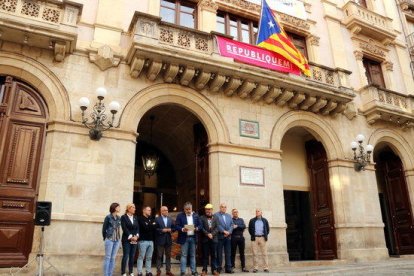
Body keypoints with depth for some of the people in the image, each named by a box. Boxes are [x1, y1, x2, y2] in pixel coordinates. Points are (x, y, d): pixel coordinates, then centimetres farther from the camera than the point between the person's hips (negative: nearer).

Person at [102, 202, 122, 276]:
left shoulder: (119, 218, 8)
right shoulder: (108, 217, -8)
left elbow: (118, 229, 11)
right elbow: (104, 228, -2)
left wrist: (118, 238, 5)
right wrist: (105, 238, 6)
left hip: (117, 240, 5)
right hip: (109, 240, -5)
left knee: (113, 258, 9)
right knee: (108, 258, 1)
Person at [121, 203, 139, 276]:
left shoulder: (135, 217, 13)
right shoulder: (123, 217, -3)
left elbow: (137, 228, 8)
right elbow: (124, 228, -11)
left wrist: (136, 236, -7)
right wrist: (130, 237, -16)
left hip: (134, 240, 5)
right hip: (126, 239, -5)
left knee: (132, 256, 7)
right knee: (125, 256, -4)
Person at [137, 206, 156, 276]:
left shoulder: (151, 219, 16)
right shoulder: (141, 219, -4)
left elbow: (155, 227, 10)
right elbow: (145, 227, -16)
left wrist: (149, 226, -5)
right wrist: (152, 225, -2)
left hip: (151, 240, 6)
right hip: (143, 240, -6)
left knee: (149, 257, 9)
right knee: (141, 257, -1)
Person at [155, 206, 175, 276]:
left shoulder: (170, 219, 11)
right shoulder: (157, 219, -3)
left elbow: (173, 228, 10)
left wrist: (170, 230, -10)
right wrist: (162, 230, -18)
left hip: (168, 240, 4)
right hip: (160, 240, -4)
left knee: (168, 256, 9)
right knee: (159, 256, 3)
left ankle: (168, 270, 16)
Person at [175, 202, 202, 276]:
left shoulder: (196, 216, 7)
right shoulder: (180, 216, -1)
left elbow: (200, 225, 8)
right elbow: (176, 226, -6)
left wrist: (197, 228, -13)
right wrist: (182, 229, -23)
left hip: (193, 238, 3)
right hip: (184, 238, -3)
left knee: (193, 255, 10)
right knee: (184, 255, 0)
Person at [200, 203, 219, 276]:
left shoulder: (215, 218, 11)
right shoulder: (202, 218, 4)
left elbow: (217, 228, 3)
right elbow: (201, 228, -5)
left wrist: (212, 234, -11)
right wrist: (207, 234, -14)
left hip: (213, 239, 2)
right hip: (205, 239, -2)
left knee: (214, 255, 5)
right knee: (205, 255, 2)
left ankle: (214, 270, 12)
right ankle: (204, 270, 8)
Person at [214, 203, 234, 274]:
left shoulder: (229, 216, 17)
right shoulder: (216, 215, -1)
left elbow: (231, 225, 9)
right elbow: (217, 225, -10)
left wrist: (228, 232, -7)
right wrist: (224, 231, -15)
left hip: (228, 237, 5)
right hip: (220, 236, -4)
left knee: (228, 253, 5)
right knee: (219, 253, 1)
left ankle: (228, 268, 10)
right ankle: (218, 268, 9)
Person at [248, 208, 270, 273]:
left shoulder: (264, 220, 9)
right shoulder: (252, 220, 8)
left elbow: (268, 229, 14)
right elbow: (249, 229, 12)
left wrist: (265, 236, 7)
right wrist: (252, 235, 4)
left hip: (262, 238, 0)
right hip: (254, 238, 0)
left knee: (264, 253, 0)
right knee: (255, 254, 0)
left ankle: (266, 268, 4)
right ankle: (255, 268, 5)